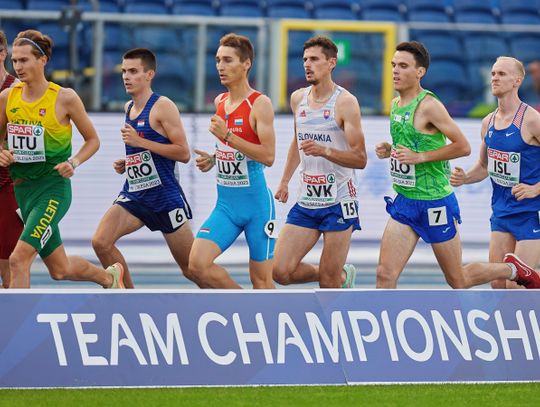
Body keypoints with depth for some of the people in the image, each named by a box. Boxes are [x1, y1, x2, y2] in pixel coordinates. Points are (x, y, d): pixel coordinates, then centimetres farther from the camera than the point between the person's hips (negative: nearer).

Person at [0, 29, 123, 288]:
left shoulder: (65, 98, -9)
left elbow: (92, 140, 3)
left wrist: (73, 163, -14)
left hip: (53, 188, -5)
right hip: (22, 188, 5)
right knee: (60, 270, 16)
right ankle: (109, 277, 46)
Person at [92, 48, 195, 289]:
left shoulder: (163, 107, -10)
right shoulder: (129, 107, 14)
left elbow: (183, 153, -16)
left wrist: (140, 142, -20)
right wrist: (126, 163, 9)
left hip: (165, 196, -7)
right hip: (134, 195, 7)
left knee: (192, 268, 1)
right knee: (101, 242, -14)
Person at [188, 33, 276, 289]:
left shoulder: (260, 104, -11)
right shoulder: (219, 102, 11)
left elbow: (268, 156, -19)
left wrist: (227, 136, -23)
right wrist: (212, 159, 7)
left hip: (256, 202, -6)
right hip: (225, 203, 6)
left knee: (261, 278, 2)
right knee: (197, 264, -11)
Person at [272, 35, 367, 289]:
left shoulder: (345, 102, -10)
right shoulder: (298, 99, 9)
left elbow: (360, 159, -13)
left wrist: (324, 151, -27)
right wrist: (285, 181, 24)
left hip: (338, 203, -6)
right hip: (306, 201, 6)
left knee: (328, 282, -6)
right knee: (281, 272, -3)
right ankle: (342, 276, 21)